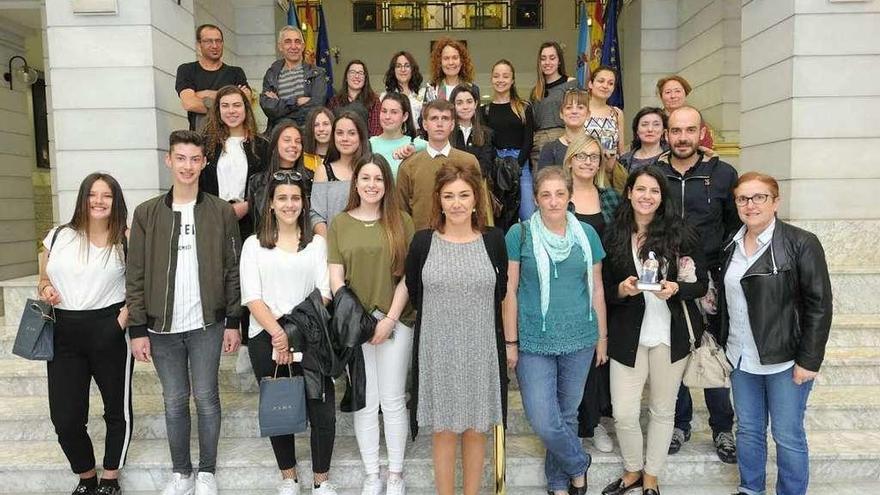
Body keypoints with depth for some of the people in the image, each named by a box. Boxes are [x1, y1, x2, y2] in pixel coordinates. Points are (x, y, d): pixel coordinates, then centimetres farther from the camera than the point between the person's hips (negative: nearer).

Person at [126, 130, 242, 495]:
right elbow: (135, 275, 1)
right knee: (174, 401, 11)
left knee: (206, 397, 6)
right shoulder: (146, 213, 2)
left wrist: (233, 322, -3)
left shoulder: (221, 212, 0)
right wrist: (137, 329, -3)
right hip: (162, 326, 2)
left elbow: (233, 271, 0)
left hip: (207, 324, -1)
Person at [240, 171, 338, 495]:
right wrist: (278, 334, -14)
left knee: (323, 412, -4)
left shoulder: (316, 243, 8)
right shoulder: (254, 245, 7)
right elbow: (252, 298, -2)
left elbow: (324, 293, 0)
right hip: (267, 338, 1)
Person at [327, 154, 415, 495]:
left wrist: (390, 319, -9)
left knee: (393, 401, 6)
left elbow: (408, 275, -2)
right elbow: (335, 277, 1)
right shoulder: (339, 224, 6)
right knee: (365, 403, 8)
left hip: (396, 322, -1)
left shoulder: (402, 221, 2)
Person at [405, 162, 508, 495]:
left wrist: (473, 313, 5)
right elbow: (413, 294, 6)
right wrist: (442, 314, 6)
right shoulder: (423, 242, -3)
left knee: (476, 430, 12)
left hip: (480, 349, 1)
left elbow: (500, 293, 8)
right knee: (443, 430, 9)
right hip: (438, 350, 0)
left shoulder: (494, 240, -1)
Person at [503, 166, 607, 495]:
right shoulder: (519, 234, -6)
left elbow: (596, 288, 9)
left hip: (579, 341, 2)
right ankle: (578, 465, 26)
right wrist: (510, 342, -4)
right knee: (544, 422, -4)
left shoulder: (586, 234, 3)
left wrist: (602, 336, 10)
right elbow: (509, 291, -4)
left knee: (567, 414, 14)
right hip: (534, 343, -2)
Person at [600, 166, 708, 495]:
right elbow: (605, 290, 4)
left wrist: (676, 288, -19)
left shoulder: (679, 233, -4)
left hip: (670, 334, 0)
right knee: (623, 414, 1)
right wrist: (622, 290, -17)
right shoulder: (613, 236, -1)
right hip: (628, 335, 1)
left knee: (662, 410, 13)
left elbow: (701, 284, 0)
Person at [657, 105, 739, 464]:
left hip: (710, 280, 0)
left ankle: (723, 428, 26)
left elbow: (736, 226, 5)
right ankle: (679, 423, 29)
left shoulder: (723, 174, 0)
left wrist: (723, 272, -4)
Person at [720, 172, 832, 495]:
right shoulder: (732, 246, 6)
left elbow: (819, 306, -12)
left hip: (785, 360, -5)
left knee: (787, 436, 6)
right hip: (741, 359, 5)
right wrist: (723, 346, 9)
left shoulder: (801, 244, -11)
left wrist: (809, 361, -14)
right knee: (748, 430, 16)